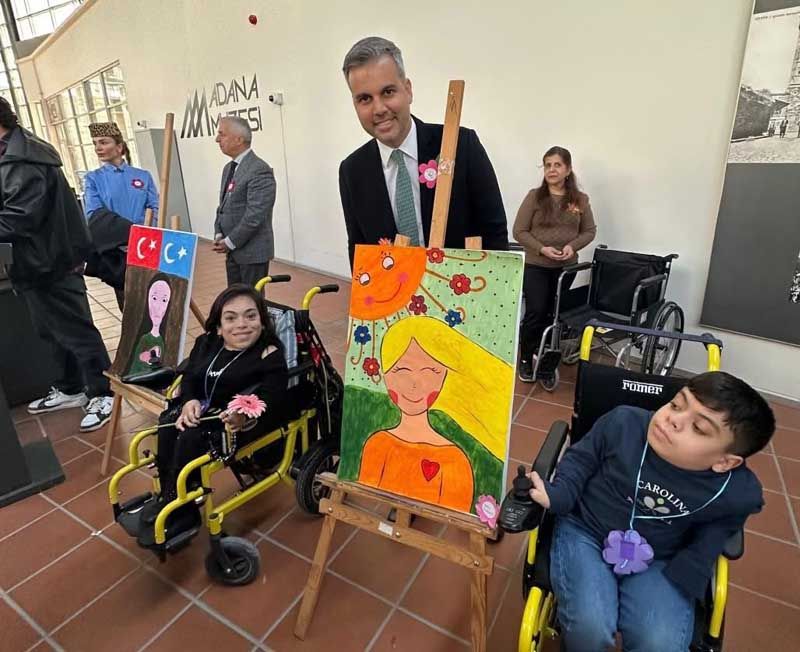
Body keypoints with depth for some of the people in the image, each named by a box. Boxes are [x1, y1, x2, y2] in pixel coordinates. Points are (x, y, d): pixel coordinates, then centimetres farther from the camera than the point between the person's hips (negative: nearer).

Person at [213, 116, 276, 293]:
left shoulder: (260, 170, -16)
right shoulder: (229, 168, 14)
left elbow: (255, 215, -21)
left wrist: (230, 242, -15)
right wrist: (219, 235, 4)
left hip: (253, 252, -8)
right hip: (233, 251, 9)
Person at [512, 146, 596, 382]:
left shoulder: (580, 199, 3)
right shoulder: (534, 196, -5)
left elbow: (589, 231, 8)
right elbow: (519, 231, -6)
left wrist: (572, 246, -12)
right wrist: (542, 249, -18)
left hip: (566, 267, 3)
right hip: (535, 266, -3)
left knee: (553, 314, 11)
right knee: (536, 312, -8)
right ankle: (526, 359, 9)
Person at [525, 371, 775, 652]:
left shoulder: (737, 492, -16)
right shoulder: (623, 422, -19)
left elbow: (717, 526, 5)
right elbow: (580, 458, -3)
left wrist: (686, 577, -4)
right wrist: (557, 495, -17)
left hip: (656, 562, 2)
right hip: (584, 533, -1)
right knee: (590, 629, -23)